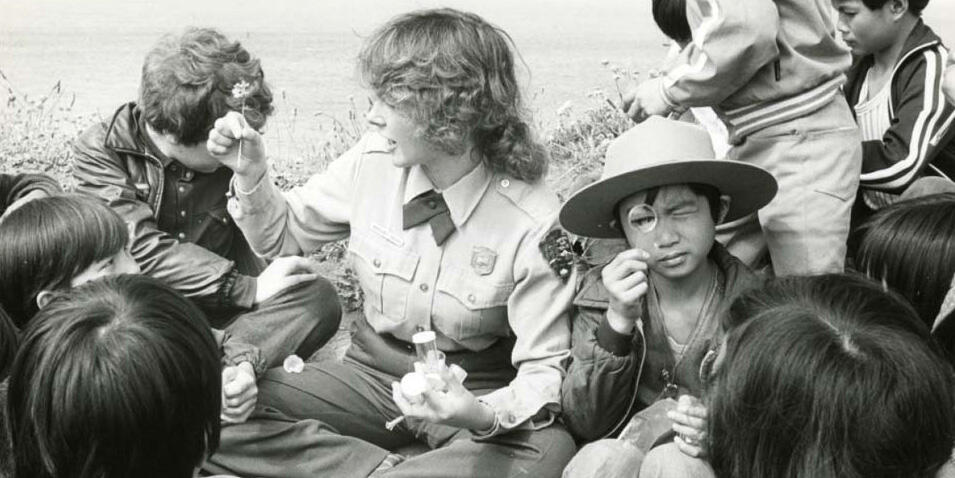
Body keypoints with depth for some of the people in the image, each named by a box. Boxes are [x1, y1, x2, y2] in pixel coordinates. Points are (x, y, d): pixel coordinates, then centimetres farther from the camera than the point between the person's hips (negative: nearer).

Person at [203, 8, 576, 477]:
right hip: (373, 372, 3)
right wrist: (251, 174, -11)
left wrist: (484, 415, -37)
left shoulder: (530, 222, -21)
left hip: (474, 391, -3)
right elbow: (282, 236, 10)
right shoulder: (372, 162, -8)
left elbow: (545, 370, -16)